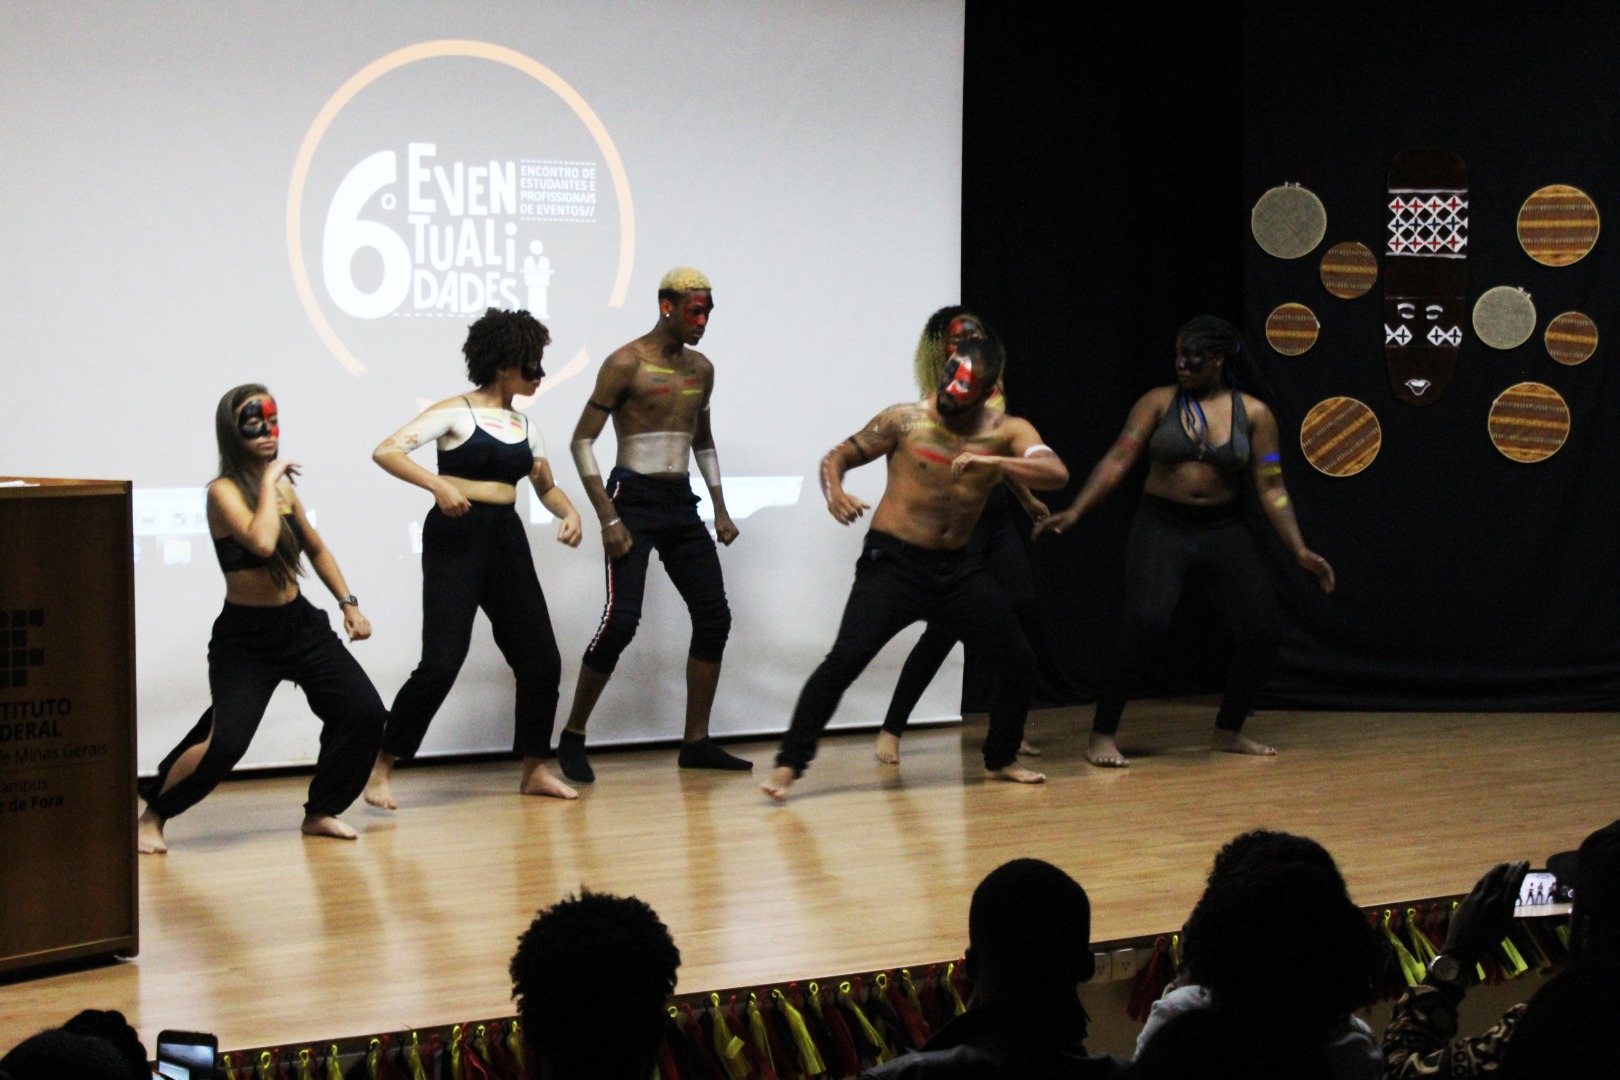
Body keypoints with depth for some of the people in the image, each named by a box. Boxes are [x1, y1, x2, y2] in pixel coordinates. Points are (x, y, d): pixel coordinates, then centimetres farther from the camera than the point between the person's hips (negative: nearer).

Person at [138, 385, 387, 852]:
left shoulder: (283, 486, 6)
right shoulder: (224, 492, -14)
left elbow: (316, 549, 21)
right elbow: (262, 542, -33)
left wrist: (349, 603, 13)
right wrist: (269, 481, -22)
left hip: (300, 625, 7)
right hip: (244, 638, -6)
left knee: (365, 713, -4)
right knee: (225, 743, -22)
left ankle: (321, 812, 15)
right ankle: (152, 816, 2)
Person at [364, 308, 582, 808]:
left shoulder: (527, 427, 14)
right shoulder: (456, 413, -5)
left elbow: (546, 487, 25)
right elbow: (386, 451, -14)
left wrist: (569, 513, 3)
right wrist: (438, 484, -27)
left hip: (507, 540, 7)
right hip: (456, 537, -6)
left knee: (541, 658, 3)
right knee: (442, 663, -13)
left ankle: (535, 770, 19)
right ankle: (381, 770, -2)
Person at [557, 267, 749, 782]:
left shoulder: (701, 368, 12)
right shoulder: (626, 364, -9)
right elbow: (582, 440, -10)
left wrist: (720, 509, 16)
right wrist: (608, 519, -16)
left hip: (681, 505, 7)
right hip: (633, 498, -7)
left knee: (714, 617, 2)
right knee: (621, 620, -16)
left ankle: (696, 742, 11)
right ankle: (572, 737, -2)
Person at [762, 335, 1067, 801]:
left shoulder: (1008, 432, -1)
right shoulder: (906, 421, -5)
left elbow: (1056, 474, -16)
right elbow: (838, 456, 2)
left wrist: (993, 462, -31)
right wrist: (834, 492, -22)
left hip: (957, 567, 4)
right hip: (893, 562, -4)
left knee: (1018, 661, 6)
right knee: (845, 660, -20)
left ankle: (1001, 759, 28)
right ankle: (788, 766, -13)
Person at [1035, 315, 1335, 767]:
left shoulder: (1254, 414, 3)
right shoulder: (1158, 403, 1)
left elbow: (1271, 488, 3)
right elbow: (1118, 461, -5)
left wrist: (1300, 551, -4)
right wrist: (1073, 513, -16)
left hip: (1223, 530, 3)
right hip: (1161, 528, -2)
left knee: (1261, 632, -6)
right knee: (1145, 624, -23)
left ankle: (1228, 732, 19)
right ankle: (1102, 736, -10)